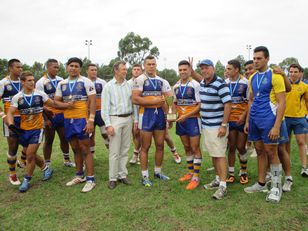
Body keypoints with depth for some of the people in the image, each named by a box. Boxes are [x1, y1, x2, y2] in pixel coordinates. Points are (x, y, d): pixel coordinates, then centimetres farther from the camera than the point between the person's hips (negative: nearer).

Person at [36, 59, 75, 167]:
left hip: (62, 114, 4)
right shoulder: (41, 82, -7)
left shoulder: (61, 80, 8)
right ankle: (47, 164, 18)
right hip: (50, 116, -4)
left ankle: (67, 160, 28)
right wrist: (45, 119, -14)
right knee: (49, 140, 6)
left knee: (64, 138, 12)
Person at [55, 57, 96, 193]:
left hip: (82, 120, -5)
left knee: (85, 149, -2)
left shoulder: (86, 82, -4)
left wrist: (91, 120, -16)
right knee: (75, 149, 14)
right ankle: (79, 176, 27)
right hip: (68, 120, 5)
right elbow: (56, 102, 12)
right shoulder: (61, 84, 11)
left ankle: (90, 179, 6)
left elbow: (92, 102, -8)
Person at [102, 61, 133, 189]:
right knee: (114, 151, -1)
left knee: (125, 149, 9)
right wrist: (108, 125, -12)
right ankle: (113, 178, 10)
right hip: (115, 119, -4)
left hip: (128, 118, 4)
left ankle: (122, 175, 21)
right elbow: (104, 107, -5)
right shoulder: (108, 86, -2)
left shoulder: (129, 85, 8)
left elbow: (134, 103, 9)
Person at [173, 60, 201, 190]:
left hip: (192, 119, -6)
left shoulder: (195, 85, -11)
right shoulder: (176, 86, 9)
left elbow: (200, 105, -12)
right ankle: (190, 172, 29)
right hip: (180, 120, 6)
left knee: (195, 148, -1)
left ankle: (196, 177, 7)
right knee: (187, 147, 15)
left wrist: (186, 116, -18)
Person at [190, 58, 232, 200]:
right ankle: (218, 179, 26)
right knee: (213, 154, 14)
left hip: (217, 127, -8)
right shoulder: (203, 83, 10)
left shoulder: (220, 84, -14)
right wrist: (191, 70, 22)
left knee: (220, 154, -6)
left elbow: (228, 104, -17)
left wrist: (224, 125, -21)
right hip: (205, 125, 8)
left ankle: (223, 186, 0)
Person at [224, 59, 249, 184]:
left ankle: (243, 172, 25)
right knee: (231, 147, 9)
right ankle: (231, 173, 19)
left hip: (242, 119, -3)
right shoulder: (225, 83, 3)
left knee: (241, 147, 4)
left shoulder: (246, 83, -7)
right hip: (229, 119, 3)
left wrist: (244, 115, -15)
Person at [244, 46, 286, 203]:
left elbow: (282, 102, -12)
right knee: (260, 152, 13)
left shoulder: (275, 76, -8)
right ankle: (261, 184, 24)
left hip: (268, 119, -6)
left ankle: (276, 187, 14)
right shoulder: (252, 78, 12)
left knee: (271, 153, 0)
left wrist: (276, 126, -18)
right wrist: (247, 121, 14)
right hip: (255, 120, 6)